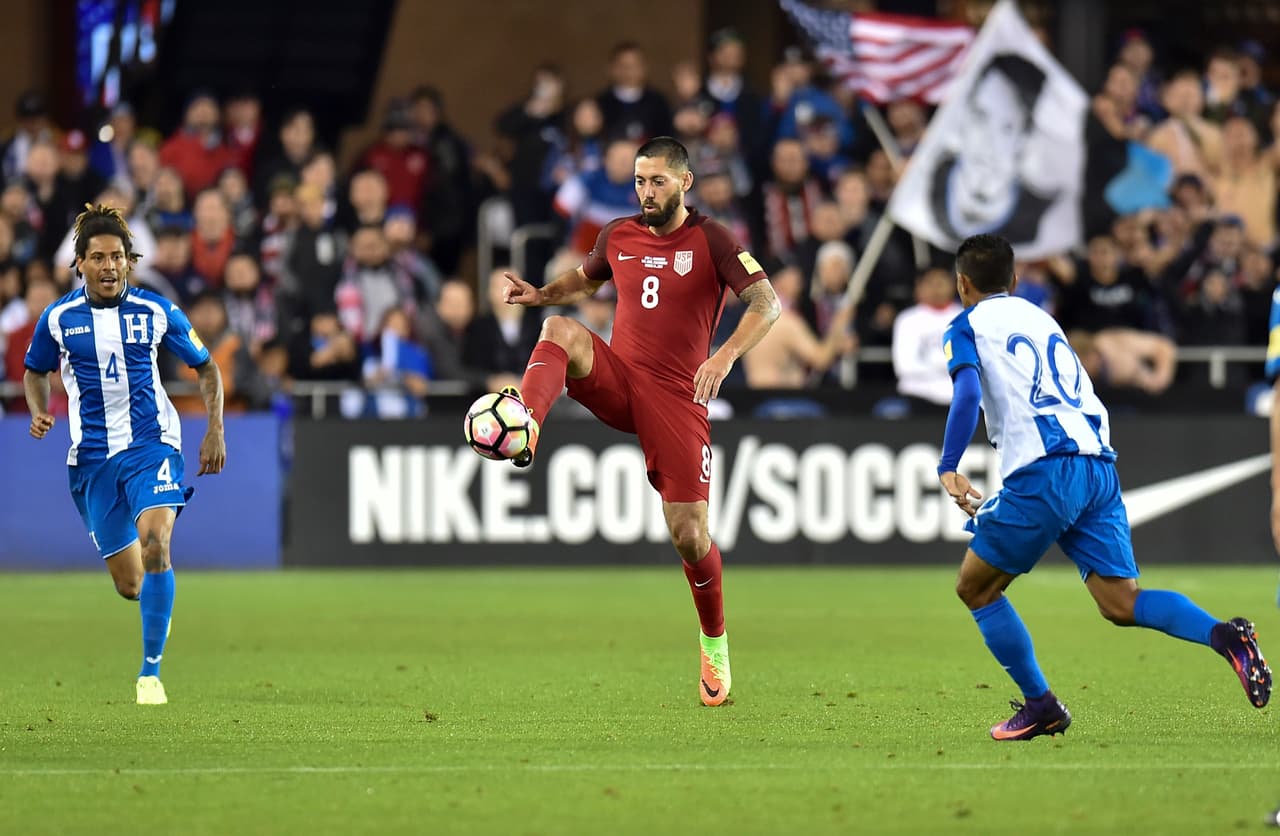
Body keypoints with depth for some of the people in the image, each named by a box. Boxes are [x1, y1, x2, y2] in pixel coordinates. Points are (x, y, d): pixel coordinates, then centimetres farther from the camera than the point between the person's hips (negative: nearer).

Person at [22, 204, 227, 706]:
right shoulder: (59, 318, -1)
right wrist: (38, 413, -3)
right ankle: (156, 606, 43)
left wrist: (215, 429, 1)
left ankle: (150, 672, -20)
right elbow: (36, 371, 17)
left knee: (154, 543, -27)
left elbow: (206, 367, 10)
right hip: (92, 457, 2)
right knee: (129, 585, 3)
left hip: (151, 444, -2)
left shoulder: (156, 312, -3)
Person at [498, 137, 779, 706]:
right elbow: (585, 279, 30)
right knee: (561, 330, -28)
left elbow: (767, 302, -11)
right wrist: (543, 294, 8)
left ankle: (715, 643, 18)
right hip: (617, 381, 3)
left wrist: (726, 356, -27)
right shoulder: (619, 236, 9)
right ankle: (524, 432, -49)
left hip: (677, 398, -3)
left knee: (690, 536, -6)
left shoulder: (709, 241, -4)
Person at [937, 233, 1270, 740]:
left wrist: (948, 469, -11)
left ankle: (1040, 707, 9)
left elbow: (968, 395, -11)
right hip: (1098, 465, 6)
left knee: (974, 588, 12)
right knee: (1121, 603, 1)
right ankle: (1224, 636, -24)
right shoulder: (1041, 319, 28)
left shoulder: (967, 327, 8)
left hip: (1043, 473, -6)